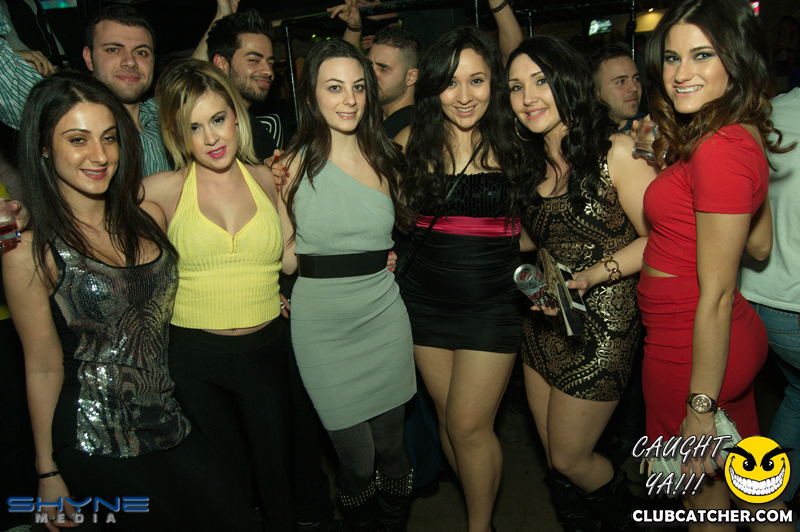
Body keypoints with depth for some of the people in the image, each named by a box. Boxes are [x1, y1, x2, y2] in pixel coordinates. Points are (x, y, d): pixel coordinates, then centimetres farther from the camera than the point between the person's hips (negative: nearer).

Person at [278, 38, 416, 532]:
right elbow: (286, 256, 1)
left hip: (383, 314, 2)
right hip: (321, 321, -2)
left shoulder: (387, 159, 7)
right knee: (356, 457, 4)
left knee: (391, 445, 10)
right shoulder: (293, 165, -1)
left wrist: (386, 258, 3)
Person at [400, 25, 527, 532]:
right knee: (448, 418, 13)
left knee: (470, 426, -2)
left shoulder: (512, 142, -4)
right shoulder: (414, 143, 2)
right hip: (427, 297, 3)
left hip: (492, 301, -3)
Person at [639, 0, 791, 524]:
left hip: (690, 350, -9)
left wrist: (701, 406, -16)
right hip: (743, 337, 9)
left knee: (701, 492, 15)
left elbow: (716, 294, -23)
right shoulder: (745, 134, 5)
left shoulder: (719, 150, -24)